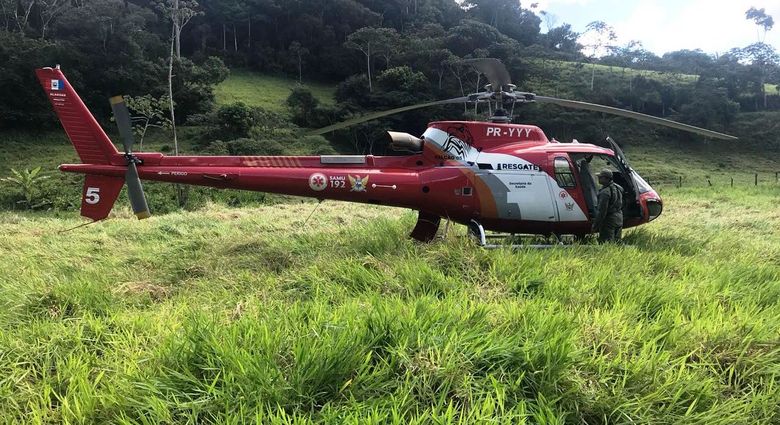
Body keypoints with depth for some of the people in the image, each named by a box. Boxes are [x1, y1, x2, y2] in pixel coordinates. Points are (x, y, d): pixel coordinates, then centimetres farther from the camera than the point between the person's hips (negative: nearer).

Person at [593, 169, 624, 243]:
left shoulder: (605, 192, -21)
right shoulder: (617, 188, 9)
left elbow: (602, 210, -22)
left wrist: (595, 225, -18)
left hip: (609, 220, -9)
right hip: (619, 219, 9)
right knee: (616, 242, 16)